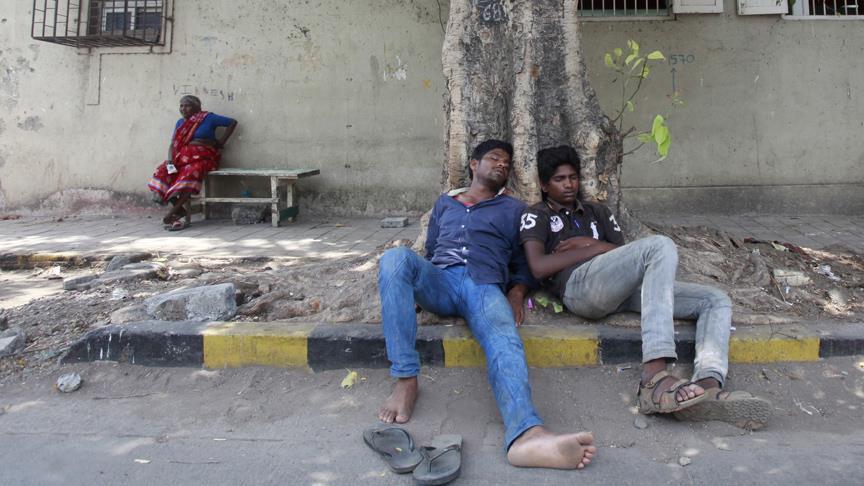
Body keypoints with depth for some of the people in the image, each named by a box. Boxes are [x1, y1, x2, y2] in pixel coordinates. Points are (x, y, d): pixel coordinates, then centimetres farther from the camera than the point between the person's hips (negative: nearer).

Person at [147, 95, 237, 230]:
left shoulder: (208, 118, 5)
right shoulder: (180, 122, 20)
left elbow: (232, 122, 3)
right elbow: (173, 144, 14)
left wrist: (220, 142, -1)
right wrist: (170, 160, -6)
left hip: (202, 158, -6)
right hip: (182, 157, 6)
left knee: (189, 174, -35)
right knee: (162, 172, -21)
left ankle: (172, 214, -32)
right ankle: (179, 209, -19)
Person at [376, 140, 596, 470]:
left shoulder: (514, 209, 28)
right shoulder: (445, 203, 33)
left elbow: (523, 263, 21)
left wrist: (517, 293, -1)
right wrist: (414, 283, 10)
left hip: (486, 286, -1)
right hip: (440, 281, 2)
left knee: (504, 339, -37)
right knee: (396, 257, -34)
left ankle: (526, 435, -66)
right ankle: (405, 379, -33)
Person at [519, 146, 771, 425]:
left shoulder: (598, 212, 33)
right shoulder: (536, 216, 16)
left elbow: (624, 253, 21)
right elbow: (538, 267, -2)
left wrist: (590, 243, 4)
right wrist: (597, 248, 1)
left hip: (625, 288, 7)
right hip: (578, 284, -7)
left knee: (716, 300, -5)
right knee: (660, 246, -29)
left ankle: (707, 385, -37)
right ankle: (655, 378, -44)